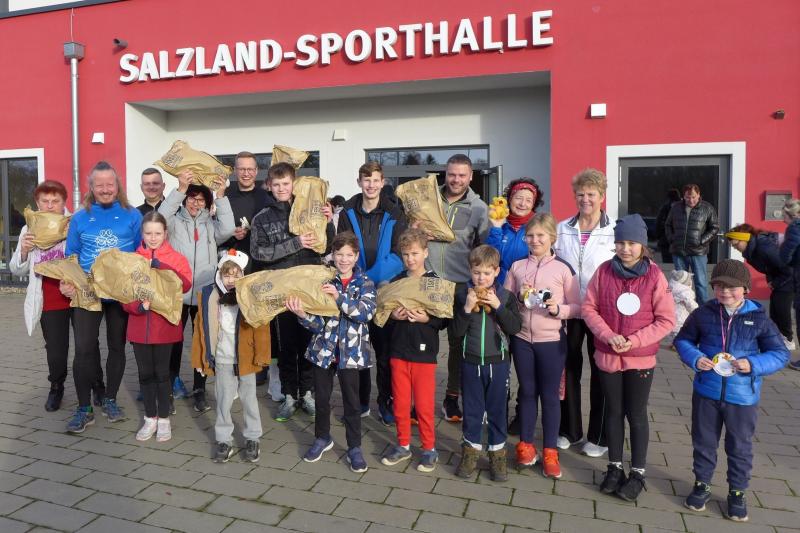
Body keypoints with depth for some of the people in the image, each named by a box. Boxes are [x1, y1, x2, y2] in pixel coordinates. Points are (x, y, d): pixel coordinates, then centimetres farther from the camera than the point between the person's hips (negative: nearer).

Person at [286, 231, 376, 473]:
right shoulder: (322, 281, -2)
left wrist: (340, 297, -29)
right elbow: (317, 323, -7)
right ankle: (322, 438, 38)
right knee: (322, 397, 15)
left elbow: (367, 312, -20)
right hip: (323, 348, 2)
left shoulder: (365, 283, -2)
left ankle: (354, 448, 22)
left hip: (351, 350, -1)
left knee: (352, 401, 6)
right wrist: (302, 314, -27)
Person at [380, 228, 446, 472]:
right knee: (400, 402, 11)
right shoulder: (395, 282, 5)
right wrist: (393, 316, -11)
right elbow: (383, 314, 9)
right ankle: (403, 445, 28)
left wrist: (426, 319, -22)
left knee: (424, 405, 2)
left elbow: (444, 319, -6)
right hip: (398, 350, 3)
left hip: (424, 352, -3)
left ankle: (429, 449, 20)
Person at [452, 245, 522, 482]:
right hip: (471, 362, 1)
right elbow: (457, 331, -7)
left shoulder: (506, 296, -4)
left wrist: (498, 306, -21)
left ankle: (497, 455, 25)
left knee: (497, 410, 10)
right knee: (472, 409, 12)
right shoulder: (462, 295, -4)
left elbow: (515, 327, -12)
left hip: (498, 362, 0)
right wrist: (467, 308, -20)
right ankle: (470, 452, 29)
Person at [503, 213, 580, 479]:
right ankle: (525, 445, 29)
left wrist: (558, 309, -21)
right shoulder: (517, 266, 4)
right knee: (527, 392, 14)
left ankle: (550, 451, 21)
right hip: (522, 339, 3)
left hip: (552, 340, -2)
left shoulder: (563, 268, -5)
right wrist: (519, 298, -11)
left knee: (550, 395, 8)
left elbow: (577, 307, -3)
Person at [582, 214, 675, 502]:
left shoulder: (654, 275, -10)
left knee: (636, 415, 10)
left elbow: (666, 320, -8)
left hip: (640, 359, -2)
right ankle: (615, 468, 31)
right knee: (614, 412, 15)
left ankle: (638, 473, 26)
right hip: (607, 356, 2)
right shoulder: (604, 271, -6)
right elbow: (589, 308, -2)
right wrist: (608, 335, -16)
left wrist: (634, 341, -17)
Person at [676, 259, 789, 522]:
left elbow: (780, 354, -3)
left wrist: (753, 365, -20)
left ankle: (737, 492, 33)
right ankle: (702, 484, 35)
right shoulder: (703, 313, -5)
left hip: (743, 397, -1)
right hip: (706, 392, 1)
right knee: (703, 441, 15)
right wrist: (695, 359, -15)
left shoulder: (759, 318, -7)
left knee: (740, 447, 14)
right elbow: (683, 340, 5)